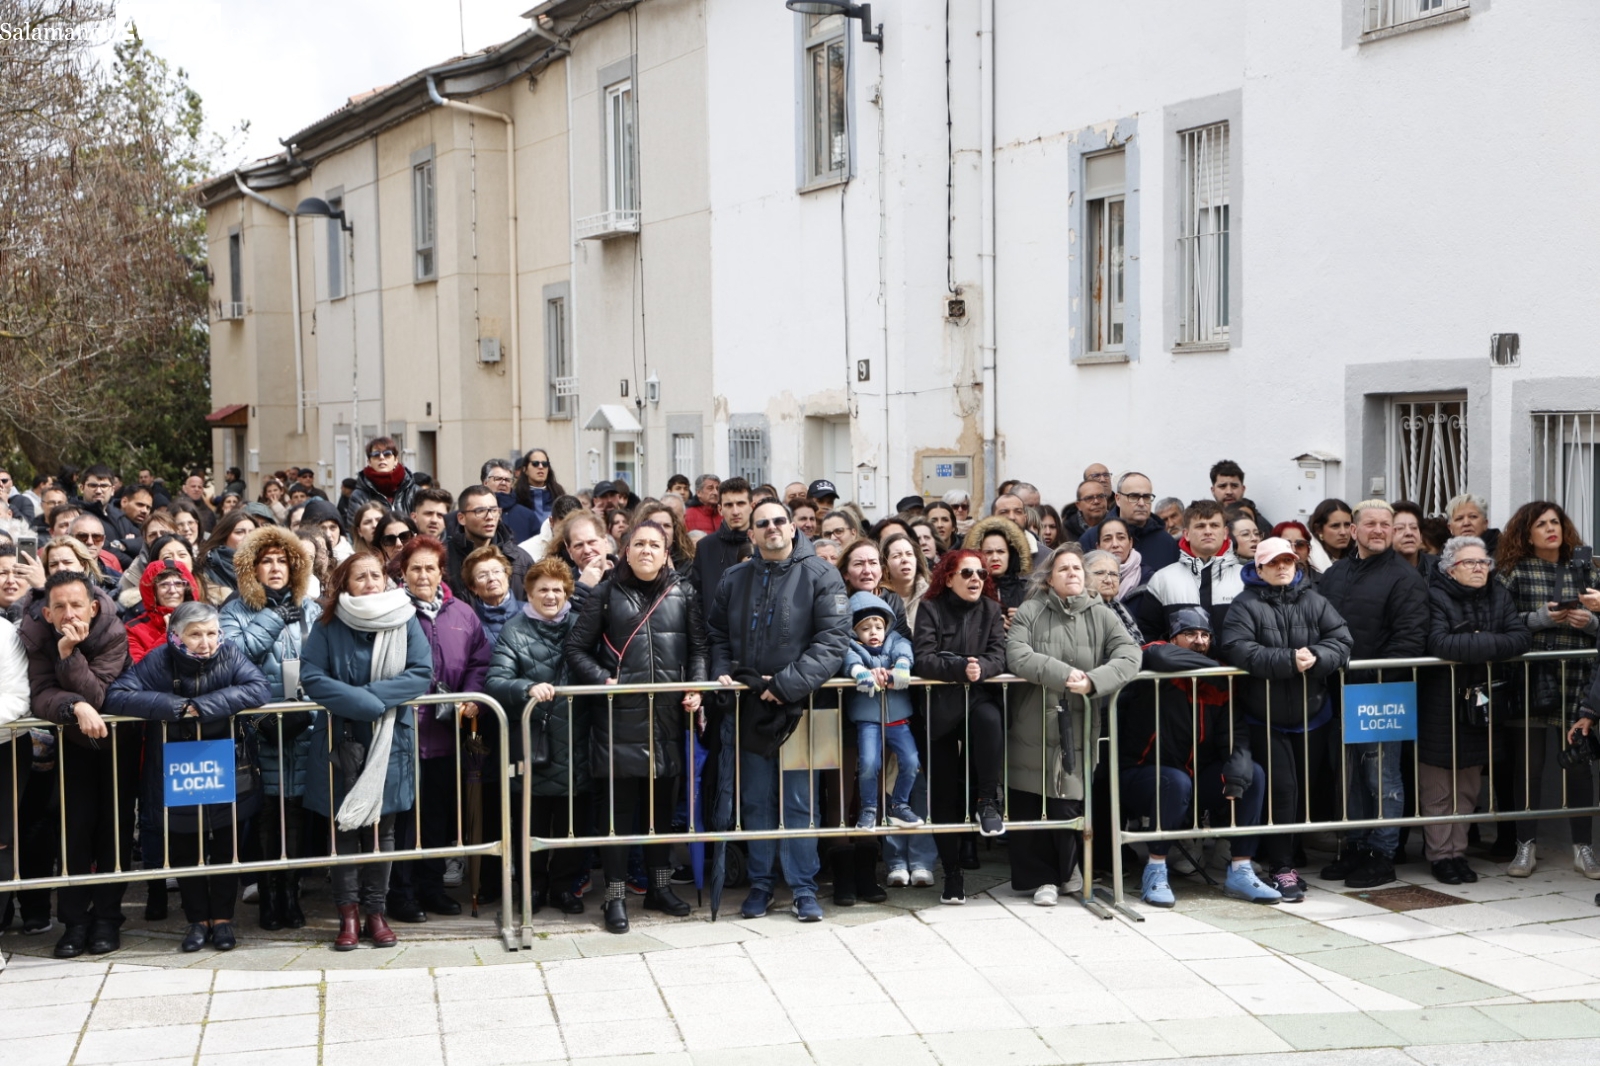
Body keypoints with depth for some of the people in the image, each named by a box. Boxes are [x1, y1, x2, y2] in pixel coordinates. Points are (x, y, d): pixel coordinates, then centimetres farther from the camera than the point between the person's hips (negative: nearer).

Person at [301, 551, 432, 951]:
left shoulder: (405, 621, -1)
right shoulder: (328, 626, -2)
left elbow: (421, 673, -8)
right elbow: (311, 677, -10)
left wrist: (373, 694, -18)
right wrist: (360, 701, -19)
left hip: (389, 742, 1)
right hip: (341, 739, 0)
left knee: (381, 827, 6)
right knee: (344, 827, 3)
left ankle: (375, 911, 14)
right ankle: (348, 914, 9)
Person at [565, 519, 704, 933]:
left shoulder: (682, 595, 9)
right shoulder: (607, 594, 3)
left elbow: (698, 647, 10)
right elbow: (577, 648, 4)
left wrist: (696, 686, -5)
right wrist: (603, 680, -9)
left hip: (667, 714, 2)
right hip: (619, 716, -2)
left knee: (663, 800, 10)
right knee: (618, 804, 0)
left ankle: (660, 884, 23)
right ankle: (616, 894, 6)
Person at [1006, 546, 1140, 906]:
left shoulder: (1102, 616, 6)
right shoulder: (1029, 612, 2)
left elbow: (1129, 657, -7)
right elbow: (1017, 656, -13)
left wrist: (1092, 681, -23)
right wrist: (1062, 674, -23)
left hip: (1077, 728, 0)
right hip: (1033, 729, 0)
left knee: (1068, 805, -2)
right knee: (1028, 806, 2)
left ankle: (1058, 874, 19)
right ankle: (1041, 877, 18)